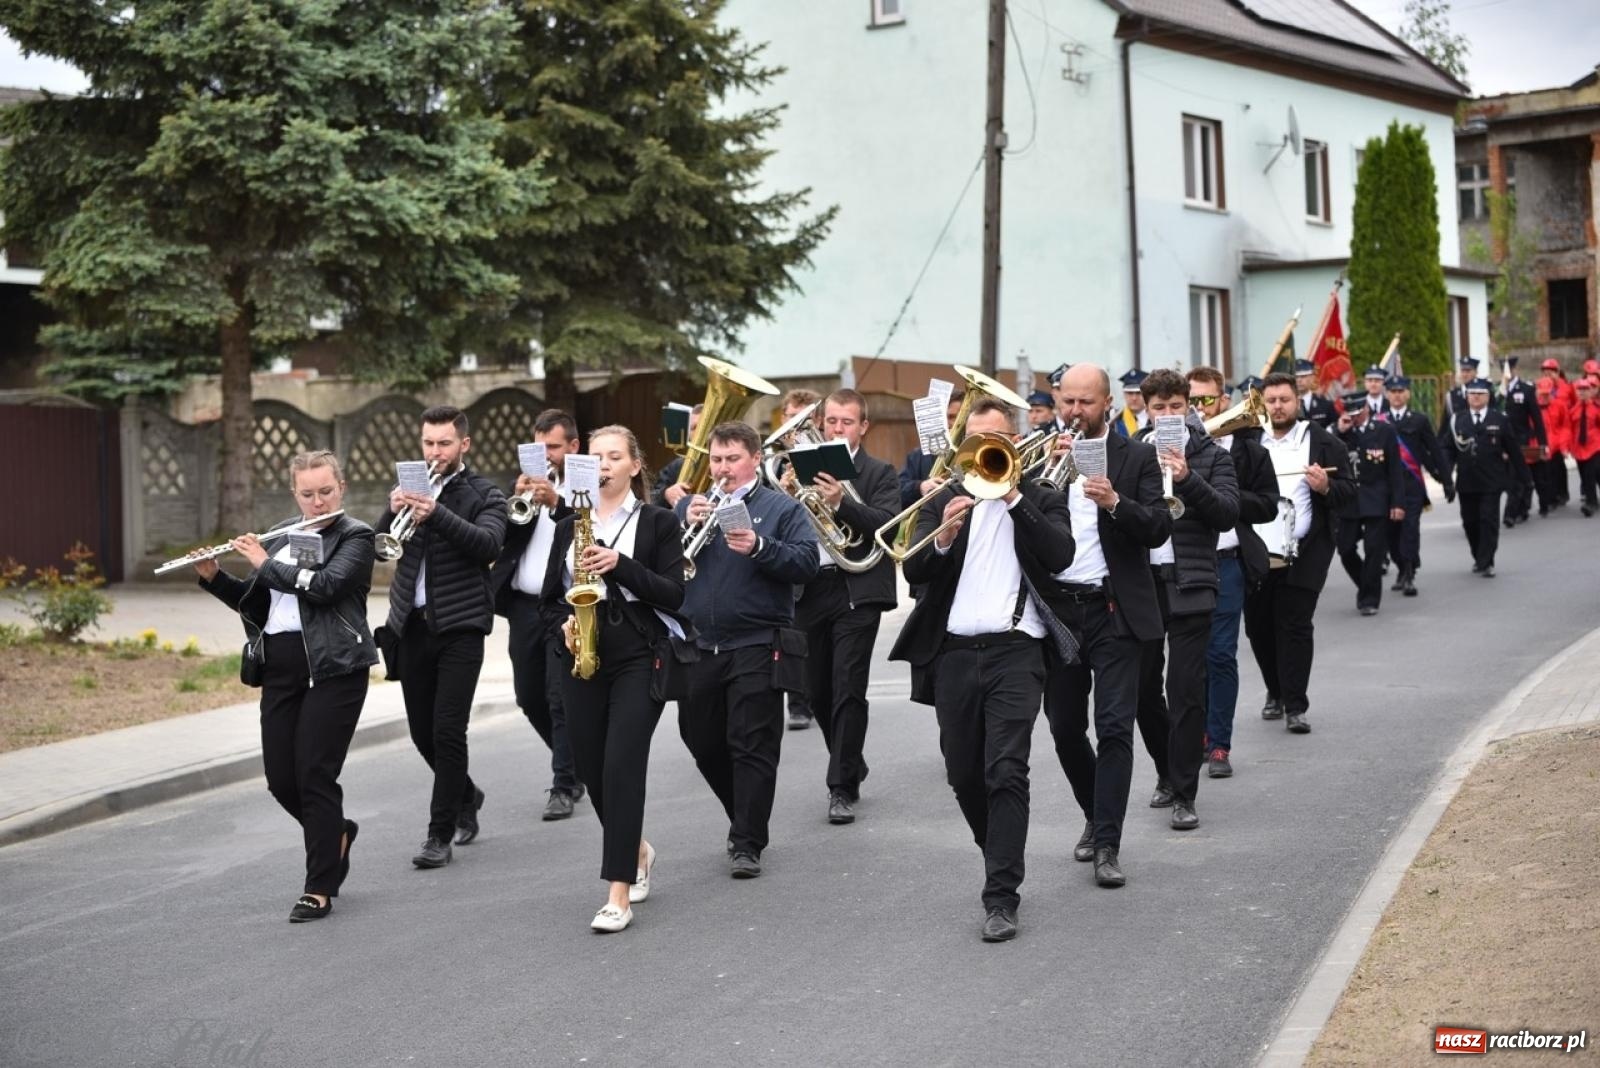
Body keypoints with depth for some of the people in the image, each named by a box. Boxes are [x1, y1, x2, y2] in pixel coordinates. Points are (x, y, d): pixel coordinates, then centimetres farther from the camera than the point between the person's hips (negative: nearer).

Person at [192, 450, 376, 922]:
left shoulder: (355, 537, -3)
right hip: (280, 670, 6)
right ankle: (336, 832, 34)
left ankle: (320, 889, 3)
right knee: (281, 778, 5)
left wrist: (265, 563, -11)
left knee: (315, 775, -7)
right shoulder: (282, 536, 16)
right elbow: (252, 602, 19)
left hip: (333, 670, -6)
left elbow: (324, 585, -19)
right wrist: (214, 577, 2)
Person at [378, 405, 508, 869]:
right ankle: (465, 795, 37)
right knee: (422, 731, 11)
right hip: (411, 625, 5)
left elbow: (488, 543, -19)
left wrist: (436, 514, -31)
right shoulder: (412, 487, 11)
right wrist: (393, 512, -17)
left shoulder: (484, 495, -1)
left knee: (448, 731, -9)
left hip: (459, 626, -5)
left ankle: (440, 835, -1)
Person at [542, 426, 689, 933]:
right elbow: (551, 598, 15)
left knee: (622, 765, -15)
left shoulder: (658, 522, 2)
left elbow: (674, 594, -7)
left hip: (639, 658, -4)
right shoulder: (570, 526, 13)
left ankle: (619, 895, -14)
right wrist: (563, 627, -6)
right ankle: (638, 851, 36)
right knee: (592, 769, 7)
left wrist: (620, 564, -18)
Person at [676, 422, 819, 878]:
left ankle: (747, 844, 1)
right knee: (703, 743, 12)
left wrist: (759, 547, -22)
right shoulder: (689, 506, 14)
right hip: (698, 647, 5)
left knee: (753, 747, -5)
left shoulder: (782, 508, 3)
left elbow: (807, 563, -10)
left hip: (757, 647, -5)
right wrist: (686, 527, -11)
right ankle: (745, 819, 31)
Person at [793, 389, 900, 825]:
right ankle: (851, 767, 31)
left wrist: (841, 503, -27)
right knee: (818, 691, 11)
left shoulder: (880, 474, 2)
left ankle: (843, 788, -4)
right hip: (810, 590, 5)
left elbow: (887, 524, -14)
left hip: (856, 591, -4)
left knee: (848, 689, -9)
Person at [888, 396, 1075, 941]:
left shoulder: (1041, 499, 9)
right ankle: (1002, 860, 35)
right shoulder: (943, 500, 13)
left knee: (1006, 772, -13)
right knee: (964, 774, 11)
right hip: (953, 651, 3)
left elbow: (1060, 555, -10)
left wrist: (1013, 497, -13)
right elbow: (913, 570, 1)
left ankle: (1001, 897, -12)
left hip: (1015, 650, -3)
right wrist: (943, 539, -18)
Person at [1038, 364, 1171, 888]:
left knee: (1114, 727, -8)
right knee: (1064, 728, 9)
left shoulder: (1137, 456, 3)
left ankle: (1107, 845, -5)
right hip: (1056, 607, 3)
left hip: (1115, 609, -3)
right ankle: (1096, 815, 32)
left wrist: (1115, 502, -23)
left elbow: (1159, 529, -6)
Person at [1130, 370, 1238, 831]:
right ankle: (1167, 772, 31)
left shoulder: (1211, 455, 3)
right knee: (1142, 686, 9)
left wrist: (1187, 479, -21)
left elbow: (1228, 514, -10)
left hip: (1189, 585, -3)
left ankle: (1184, 794, 3)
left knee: (1185, 690, -5)